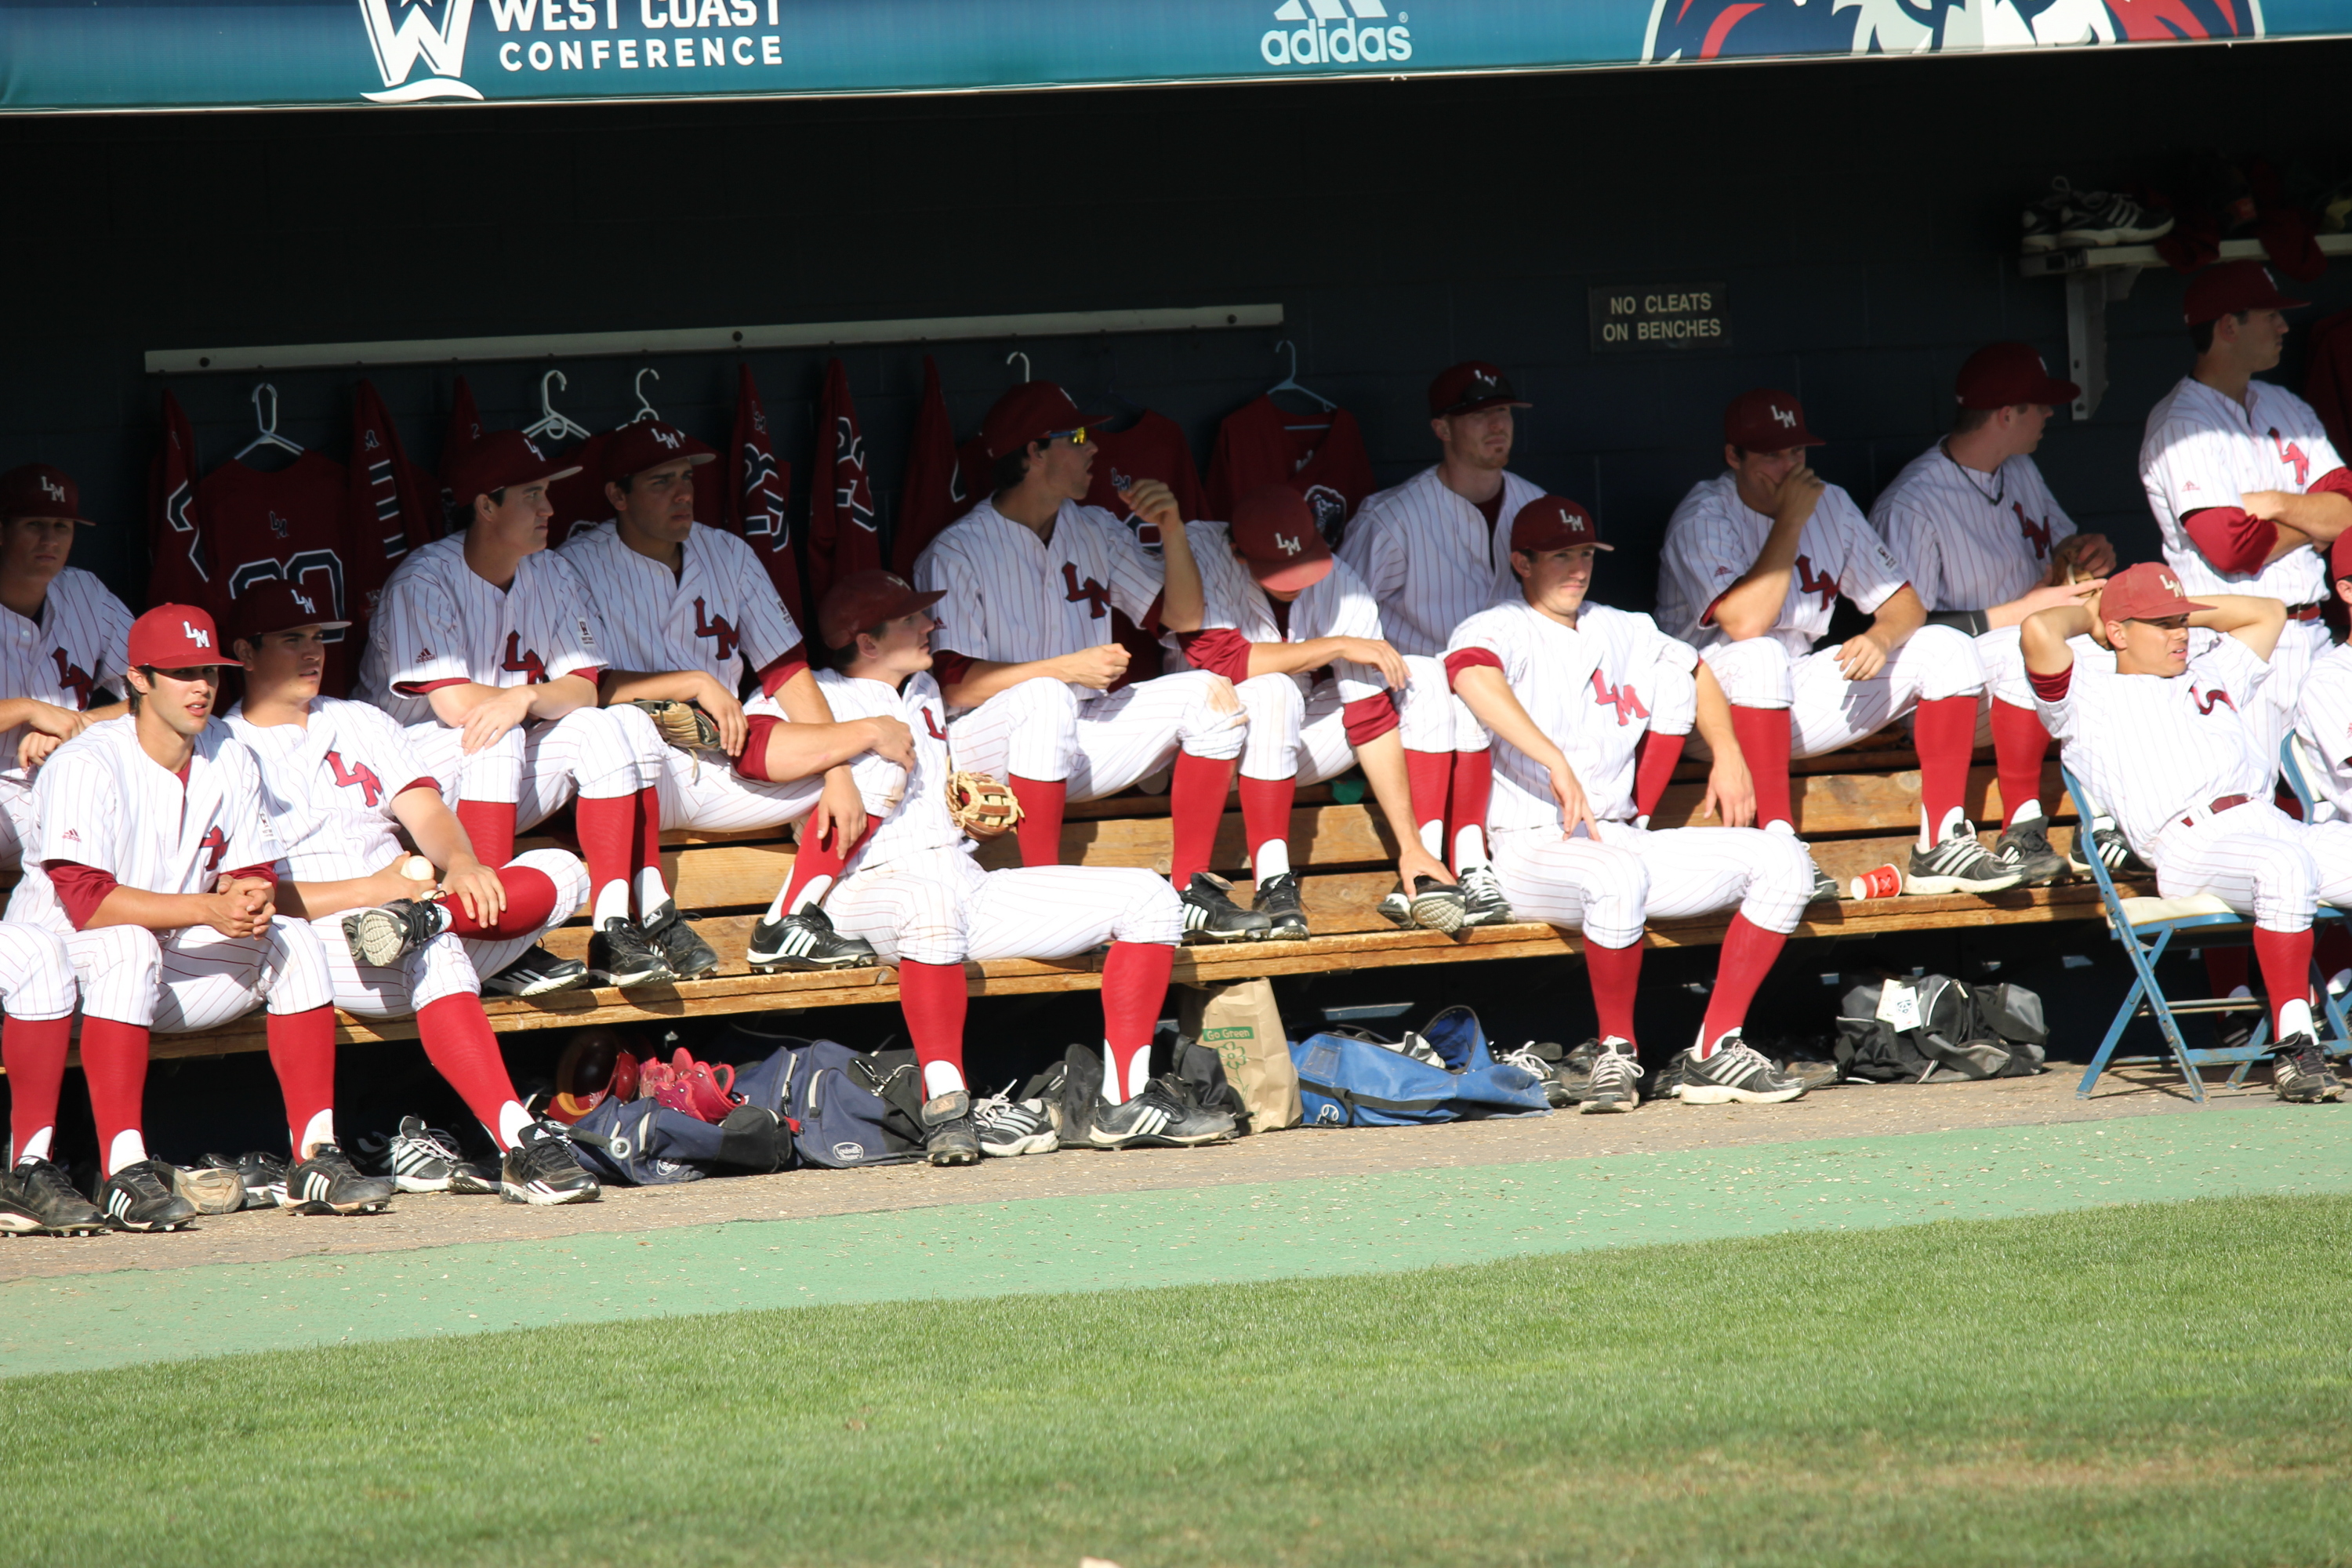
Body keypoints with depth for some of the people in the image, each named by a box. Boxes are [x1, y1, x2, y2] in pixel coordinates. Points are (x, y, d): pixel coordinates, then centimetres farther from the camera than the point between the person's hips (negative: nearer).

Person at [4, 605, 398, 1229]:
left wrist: (250, 898, -24)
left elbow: (255, 873, 2)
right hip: (61, 953, -6)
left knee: (294, 940, -12)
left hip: (175, 966, 7)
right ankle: (124, 1174, -40)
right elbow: (86, 901, -28)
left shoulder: (231, 761, 3)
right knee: (129, 944, -37)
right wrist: (208, 908, -33)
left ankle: (316, 1159, -14)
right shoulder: (85, 767, -18)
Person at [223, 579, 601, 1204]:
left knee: (561, 872, -15)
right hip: (315, 944, -6)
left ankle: (421, 918, -35)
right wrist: (368, 890, -16)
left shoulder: (362, 724, 25)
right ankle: (518, 1144, -51)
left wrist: (459, 864, -15)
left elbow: (426, 812, 10)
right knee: (433, 953, -38)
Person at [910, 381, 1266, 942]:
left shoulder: (1095, 531, 11)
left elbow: (1182, 619, 13)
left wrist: (1172, 531, -3)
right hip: (987, 756, -7)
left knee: (1211, 693, -11)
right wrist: (1066, 669, -23)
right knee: (1046, 698, -39)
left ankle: (1191, 889, -11)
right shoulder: (956, 554, -10)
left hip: (1080, 744, 7)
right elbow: (952, 685, -17)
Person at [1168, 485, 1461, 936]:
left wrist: (1411, 847, -21)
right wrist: (1338, 647, -25)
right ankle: (1273, 881, -34)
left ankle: (1420, 872, -17)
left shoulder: (1344, 590, -13)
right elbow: (1221, 660, -31)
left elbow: (1372, 722, -16)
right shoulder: (1199, 554, -20)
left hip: (1297, 748, 4)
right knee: (1272, 688, -34)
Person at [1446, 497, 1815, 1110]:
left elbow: (1695, 671, 38)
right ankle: (1617, 1053, -20)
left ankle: (1717, 1051, -10)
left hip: (1625, 842, 7)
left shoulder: (1624, 632, 21)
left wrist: (1727, 753, 21)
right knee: (1618, 874, -41)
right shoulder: (1501, 630, -2)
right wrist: (1557, 763, -38)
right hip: (1533, 848, -7)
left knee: (1782, 861, -9)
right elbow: (1472, 674, -27)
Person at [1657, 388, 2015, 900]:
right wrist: (1791, 522, -23)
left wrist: (1880, 638, -19)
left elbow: (1905, 603, 5)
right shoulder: (1703, 519, -14)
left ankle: (1942, 843, -12)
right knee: (1760, 653, -39)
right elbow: (1745, 623, -30)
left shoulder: (1831, 504, 5)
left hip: (1798, 704, 6)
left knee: (1947, 649, -7)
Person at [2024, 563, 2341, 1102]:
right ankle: (2292, 1047, -36)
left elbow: (2268, 612, 50)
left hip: (2273, 824, 6)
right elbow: (2040, 632, -1)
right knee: (2284, 866, -37)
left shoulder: (2210, 676, 37)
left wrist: (2189, 611, 39)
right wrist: (2086, 614, 20)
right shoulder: (2091, 697, 17)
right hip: (2190, 846, -6)